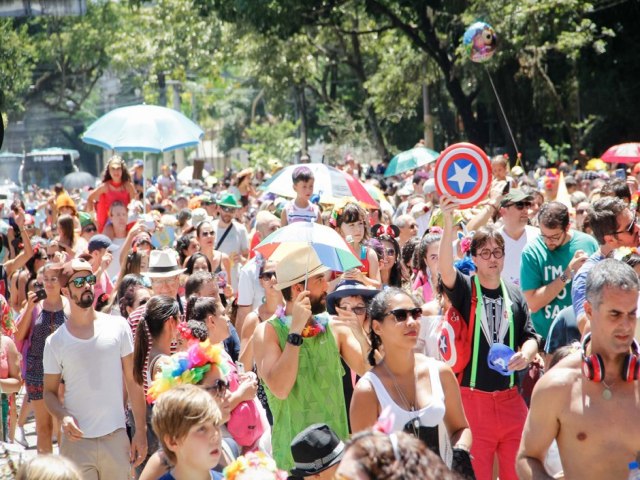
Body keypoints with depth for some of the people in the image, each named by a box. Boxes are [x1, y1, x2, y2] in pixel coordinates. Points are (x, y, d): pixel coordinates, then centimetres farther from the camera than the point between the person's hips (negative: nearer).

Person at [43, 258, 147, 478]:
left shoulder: (118, 327, 0)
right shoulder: (55, 342, 0)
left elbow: (132, 382, 3)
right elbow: (49, 392, 6)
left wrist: (140, 431, 0)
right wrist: (63, 416, -15)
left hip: (116, 437, 1)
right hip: (76, 440, 0)